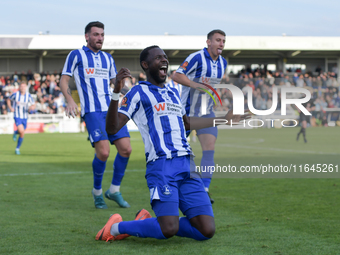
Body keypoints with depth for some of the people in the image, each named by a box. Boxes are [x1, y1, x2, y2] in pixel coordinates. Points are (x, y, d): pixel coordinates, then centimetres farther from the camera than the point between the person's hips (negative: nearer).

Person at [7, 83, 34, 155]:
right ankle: (15, 133, 12)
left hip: (25, 117, 3)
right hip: (17, 116, -3)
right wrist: (10, 108, -4)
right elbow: (8, 100, 11)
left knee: (22, 134, 7)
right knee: (21, 131, -23)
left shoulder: (28, 95, -5)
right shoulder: (15, 94, -7)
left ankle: (17, 148, 27)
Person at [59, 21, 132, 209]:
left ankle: (114, 190, 13)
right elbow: (64, 80, 3)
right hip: (92, 111, -6)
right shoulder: (76, 55, 5)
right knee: (103, 151, -19)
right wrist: (70, 100, -14)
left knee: (125, 149, -5)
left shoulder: (107, 58, 21)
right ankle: (97, 192, 4)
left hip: (112, 109, 6)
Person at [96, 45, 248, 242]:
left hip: (186, 166, 7)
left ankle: (152, 223, 13)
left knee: (207, 231, -6)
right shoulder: (139, 93, 3)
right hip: (161, 166, -7)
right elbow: (112, 128, -7)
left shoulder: (173, 93, 24)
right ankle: (117, 227, 2)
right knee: (169, 230, -23)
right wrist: (116, 92, -20)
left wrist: (223, 119, 45)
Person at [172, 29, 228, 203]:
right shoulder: (197, 57, -15)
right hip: (187, 110, -5)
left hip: (206, 112, 5)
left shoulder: (223, 63, 8)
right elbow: (177, 76, -18)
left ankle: (204, 189, -11)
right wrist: (196, 85, -27)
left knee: (209, 149, -10)